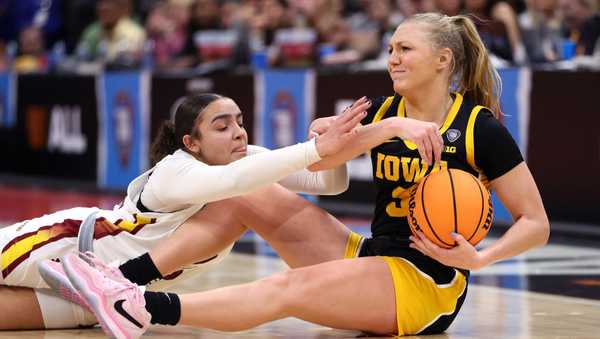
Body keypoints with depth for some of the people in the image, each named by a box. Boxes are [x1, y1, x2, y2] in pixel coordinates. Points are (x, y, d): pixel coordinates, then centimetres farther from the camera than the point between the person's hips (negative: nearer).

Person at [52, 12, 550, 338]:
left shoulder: (480, 128, -7)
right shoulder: (384, 112, 10)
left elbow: (536, 224, -7)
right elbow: (318, 160, -9)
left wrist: (478, 258, -25)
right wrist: (389, 127, -23)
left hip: (428, 287, -7)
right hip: (372, 259, 7)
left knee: (289, 287, -32)